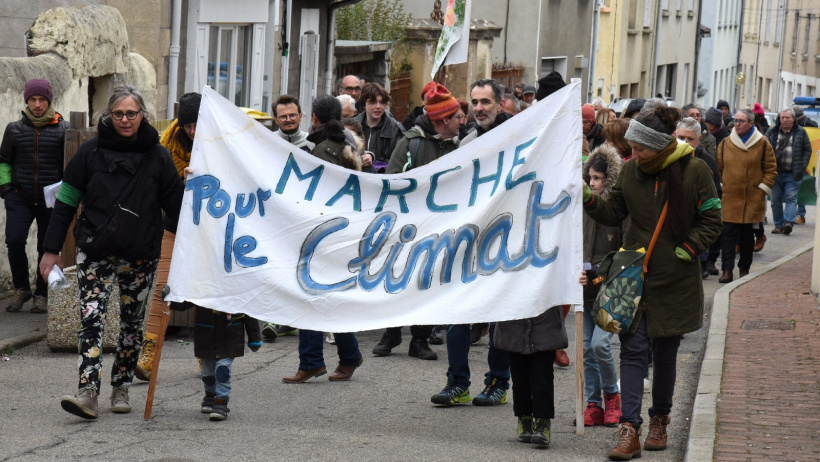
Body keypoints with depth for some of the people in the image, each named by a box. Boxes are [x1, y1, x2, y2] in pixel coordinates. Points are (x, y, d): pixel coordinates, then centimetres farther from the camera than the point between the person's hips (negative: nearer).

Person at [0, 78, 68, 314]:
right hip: (20, 198, 1)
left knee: (47, 247, 4)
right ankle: (21, 288, 6)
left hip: (51, 200, -1)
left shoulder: (62, 129, 0)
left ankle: (42, 294, 18)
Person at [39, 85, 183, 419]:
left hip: (141, 255, 1)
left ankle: (121, 389, 22)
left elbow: (175, 210, 7)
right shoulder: (91, 151, 2)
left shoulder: (157, 157, 3)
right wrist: (51, 249, 1)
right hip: (95, 251, -1)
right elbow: (65, 202, 5)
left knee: (132, 322, 9)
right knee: (91, 317, -14)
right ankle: (88, 391, -21)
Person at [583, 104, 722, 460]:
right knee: (632, 350, -6)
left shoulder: (694, 171, -8)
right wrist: (588, 199, -8)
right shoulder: (631, 170, 2)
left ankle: (659, 420, 29)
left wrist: (684, 252, -11)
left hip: (675, 280, -2)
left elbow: (711, 222, -3)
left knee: (665, 352, 10)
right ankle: (629, 431, -10)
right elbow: (613, 214, 9)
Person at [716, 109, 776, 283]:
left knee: (747, 234, 9)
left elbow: (771, 169, 5)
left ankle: (744, 268, 22)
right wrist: (721, 184, 7)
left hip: (753, 197, -1)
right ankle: (727, 270, -11)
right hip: (730, 197, 1)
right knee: (728, 233, -8)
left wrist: (763, 188, -3)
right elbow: (719, 166, 16)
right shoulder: (725, 143, 6)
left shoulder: (762, 144, 0)